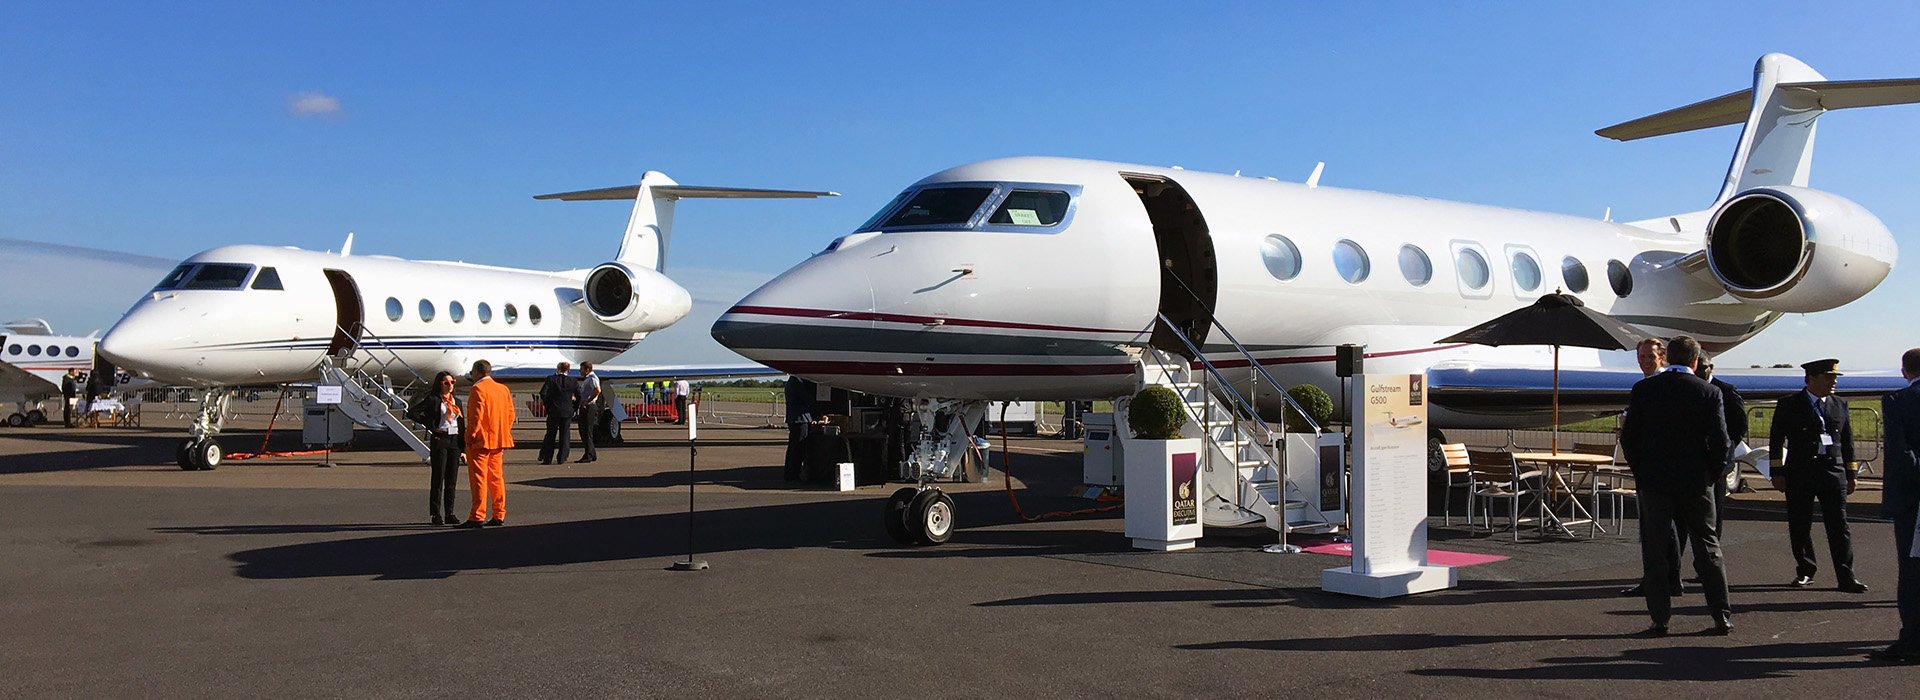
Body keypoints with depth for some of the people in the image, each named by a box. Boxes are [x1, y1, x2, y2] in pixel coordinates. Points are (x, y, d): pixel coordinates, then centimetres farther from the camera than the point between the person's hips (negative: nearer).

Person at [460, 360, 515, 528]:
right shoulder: (503, 389, 12)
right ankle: (499, 515, 13)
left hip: (480, 440, -7)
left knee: (479, 478, -5)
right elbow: (510, 414, 11)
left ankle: (477, 517, -5)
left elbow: (476, 416, -17)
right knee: (496, 478, 12)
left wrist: (470, 437, -10)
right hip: (499, 441, 7)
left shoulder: (478, 389, -11)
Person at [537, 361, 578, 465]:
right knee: (565, 435, 7)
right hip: (567, 412, 1)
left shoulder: (551, 379, -4)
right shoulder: (573, 381, 1)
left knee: (550, 435, 7)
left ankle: (547, 458, 6)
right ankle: (562, 458, 4)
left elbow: (543, 393, -10)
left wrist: (547, 405, 3)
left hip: (553, 411, -1)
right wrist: (574, 407, 11)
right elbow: (579, 396, 2)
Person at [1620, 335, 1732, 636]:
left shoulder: (1643, 389, -3)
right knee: (1707, 547, 12)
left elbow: (1628, 436, -2)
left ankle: (1660, 619, 4)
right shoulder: (1709, 392, -4)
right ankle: (1722, 616, 16)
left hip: (1653, 481, 0)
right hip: (1696, 481, 0)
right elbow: (1720, 442, -6)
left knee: (1655, 551, 4)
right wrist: (1710, 475, 7)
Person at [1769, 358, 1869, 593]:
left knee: (1839, 526, -2)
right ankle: (1805, 571, 19)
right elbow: (1776, 440, 2)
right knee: (1800, 526, 5)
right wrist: (1777, 472, -3)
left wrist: (1851, 474, 13)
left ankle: (1846, 577, 1)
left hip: (1833, 471, 2)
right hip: (1799, 472, -2)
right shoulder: (1789, 405, 1)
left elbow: (1847, 441, 16)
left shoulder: (1839, 404, 11)